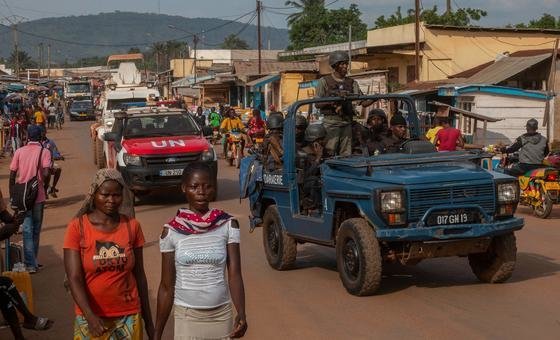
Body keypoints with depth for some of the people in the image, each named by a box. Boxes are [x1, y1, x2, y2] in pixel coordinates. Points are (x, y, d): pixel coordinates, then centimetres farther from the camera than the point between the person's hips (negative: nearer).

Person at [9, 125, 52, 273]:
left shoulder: (19, 151, 1)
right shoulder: (44, 152, -5)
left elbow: (12, 175, 1)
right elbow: (46, 173, -18)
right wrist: (45, 185, 3)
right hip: (38, 195, -1)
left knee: (27, 229, 1)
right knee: (36, 230, 13)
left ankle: (30, 264, -6)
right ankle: (33, 261, 23)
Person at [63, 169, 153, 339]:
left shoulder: (132, 226, -1)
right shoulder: (77, 227, -9)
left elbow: (139, 275, 5)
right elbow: (74, 278, -14)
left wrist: (148, 319, 7)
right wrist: (90, 316, -27)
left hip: (128, 316, 2)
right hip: (91, 317, -2)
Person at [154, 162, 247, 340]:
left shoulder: (228, 225, -5)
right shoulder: (171, 231, -5)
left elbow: (235, 274, -9)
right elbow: (166, 285, 0)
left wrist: (241, 313, -25)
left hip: (221, 315, 0)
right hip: (186, 316, 0)